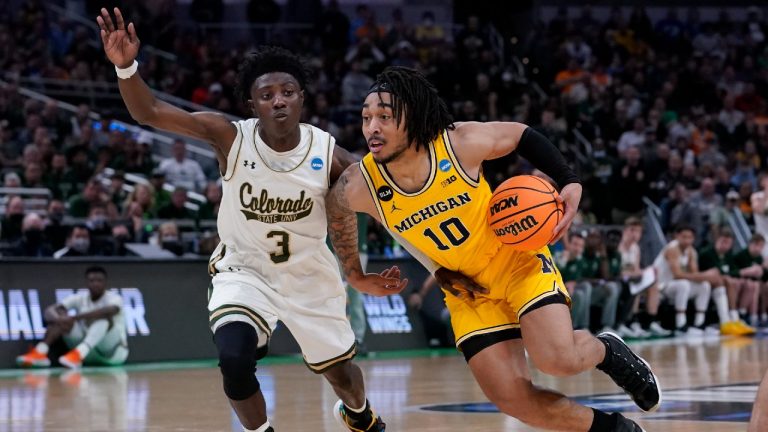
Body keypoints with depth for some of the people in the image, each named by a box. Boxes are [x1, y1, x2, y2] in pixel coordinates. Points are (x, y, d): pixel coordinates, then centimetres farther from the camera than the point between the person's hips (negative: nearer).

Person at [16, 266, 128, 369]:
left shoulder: (114, 298, -10)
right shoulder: (79, 298, 2)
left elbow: (110, 310, -36)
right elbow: (50, 310, -11)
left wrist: (74, 317, -42)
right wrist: (58, 319, -37)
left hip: (113, 352, -4)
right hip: (89, 352, 4)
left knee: (103, 316, -32)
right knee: (60, 315, -10)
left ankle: (77, 354, -53)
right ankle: (40, 352, -31)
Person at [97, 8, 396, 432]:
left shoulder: (330, 156, -21)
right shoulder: (231, 137, -23)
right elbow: (149, 112, -29)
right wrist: (126, 65, -47)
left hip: (309, 276, 2)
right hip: (243, 270, -2)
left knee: (340, 372, 17)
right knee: (234, 359, -28)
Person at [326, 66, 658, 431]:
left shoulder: (461, 142, -24)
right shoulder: (359, 186, -20)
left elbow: (522, 136, -4)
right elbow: (338, 211, 6)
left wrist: (570, 182, -14)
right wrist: (355, 275, 12)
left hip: (517, 260, -2)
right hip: (466, 292, 3)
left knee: (557, 359, -24)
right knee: (513, 400, -9)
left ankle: (606, 351, 13)